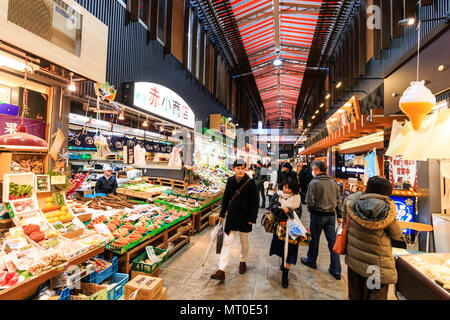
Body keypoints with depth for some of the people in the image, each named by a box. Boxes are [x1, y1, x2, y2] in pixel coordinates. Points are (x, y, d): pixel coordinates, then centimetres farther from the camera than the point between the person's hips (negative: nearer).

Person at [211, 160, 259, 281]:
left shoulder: (250, 182, -10)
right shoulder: (230, 181, 0)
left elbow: (255, 201, -7)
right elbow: (226, 198, 9)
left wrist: (252, 218, -10)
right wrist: (222, 214, 9)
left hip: (244, 217, -2)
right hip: (232, 215, 2)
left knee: (244, 241, 16)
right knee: (227, 242, 2)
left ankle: (243, 262, 41)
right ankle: (221, 271, 6)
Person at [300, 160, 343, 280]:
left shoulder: (314, 183, -14)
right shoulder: (333, 182, 5)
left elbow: (310, 201, -16)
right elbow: (338, 201, 9)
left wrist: (311, 211, 3)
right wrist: (339, 215, 15)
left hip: (318, 215, -5)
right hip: (331, 215, 5)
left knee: (314, 240, 12)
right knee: (333, 241, 10)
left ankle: (311, 261, 31)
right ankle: (336, 270, 16)